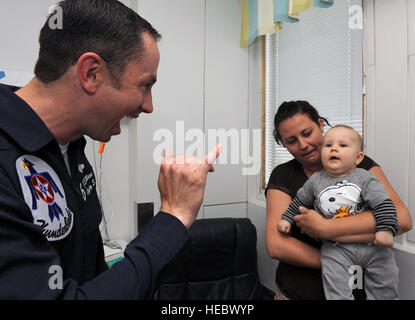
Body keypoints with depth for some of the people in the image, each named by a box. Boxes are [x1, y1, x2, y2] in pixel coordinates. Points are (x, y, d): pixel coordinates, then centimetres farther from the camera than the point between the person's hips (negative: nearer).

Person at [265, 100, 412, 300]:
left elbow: (402, 219, -21)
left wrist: (325, 229, -26)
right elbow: (275, 246, -17)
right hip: (298, 292, 0)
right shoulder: (283, 175, -7)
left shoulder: (359, 164, -6)